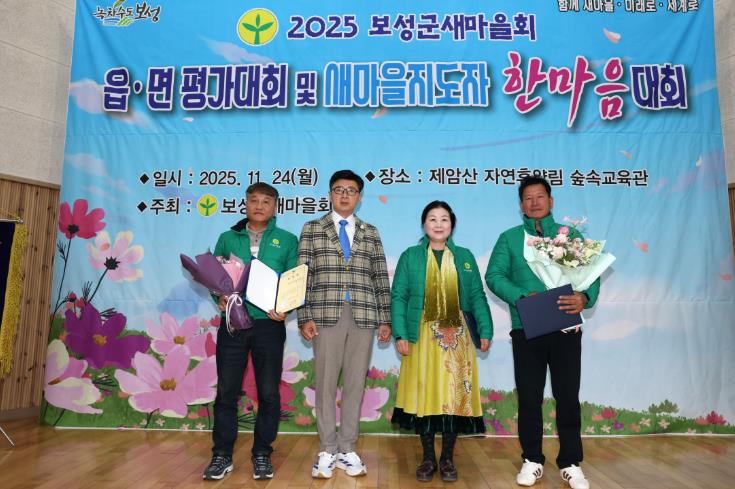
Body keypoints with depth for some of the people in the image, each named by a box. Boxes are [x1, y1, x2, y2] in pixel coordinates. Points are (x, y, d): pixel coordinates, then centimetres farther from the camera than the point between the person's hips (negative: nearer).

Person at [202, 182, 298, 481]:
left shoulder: (287, 241, 6)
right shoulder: (227, 238, 11)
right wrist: (220, 297, -8)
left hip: (269, 324, -1)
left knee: (268, 393, 7)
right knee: (226, 391, 7)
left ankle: (262, 454, 24)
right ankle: (222, 455, 23)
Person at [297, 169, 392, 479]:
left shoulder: (370, 233, 13)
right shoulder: (312, 229, 8)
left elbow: (381, 278, 10)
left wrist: (385, 319, 5)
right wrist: (305, 317, -7)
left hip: (363, 317, 2)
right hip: (327, 316, -2)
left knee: (355, 384, 7)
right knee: (326, 384, 4)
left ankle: (347, 450, 20)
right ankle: (327, 451, 18)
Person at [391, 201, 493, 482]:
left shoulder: (465, 256, 10)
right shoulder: (410, 256, 5)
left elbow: (477, 297, 7)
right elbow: (398, 297, 0)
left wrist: (485, 331, -3)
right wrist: (401, 334, -10)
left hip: (456, 338, 1)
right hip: (422, 337, -1)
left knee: (454, 396, 4)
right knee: (424, 395, 4)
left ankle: (447, 459, 20)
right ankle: (428, 458, 19)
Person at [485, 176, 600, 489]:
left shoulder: (571, 235, 11)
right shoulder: (509, 238, 9)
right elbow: (494, 275, -1)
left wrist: (585, 297, -18)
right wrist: (522, 296, -17)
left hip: (566, 327, 1)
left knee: (568, 396, 5)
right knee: (529, 397, 6)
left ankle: (570, 464, 20)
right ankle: (532, 461, 22)